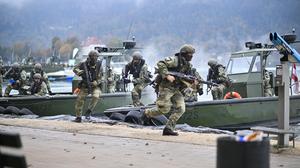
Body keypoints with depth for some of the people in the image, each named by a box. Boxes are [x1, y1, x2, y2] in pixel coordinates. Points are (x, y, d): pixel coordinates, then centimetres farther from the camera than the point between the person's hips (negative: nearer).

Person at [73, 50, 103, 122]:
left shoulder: (98, 66, -13)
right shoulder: (84, 64, -9)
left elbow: (99, 79, -13)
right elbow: (75, 69, -3)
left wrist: (93, 83, -30)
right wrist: (80, 72, -24)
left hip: (95, 86, -2)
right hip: (85, 86, 2)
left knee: (96, 96, -29)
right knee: (79, 99, -9)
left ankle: (89, 111, -8)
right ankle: (78, 117, 6)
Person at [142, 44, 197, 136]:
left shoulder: (188, 65, 10)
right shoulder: (174, 60, -15)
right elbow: (160, 64, -25)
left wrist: (192, 82, -4)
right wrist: (167, 76, -30)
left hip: (176, 90, 8)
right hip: (166, 88, -8)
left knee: (180, 109, -5)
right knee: (164, 109, -7)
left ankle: (168, 128, 1)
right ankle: (146, 113, 20)